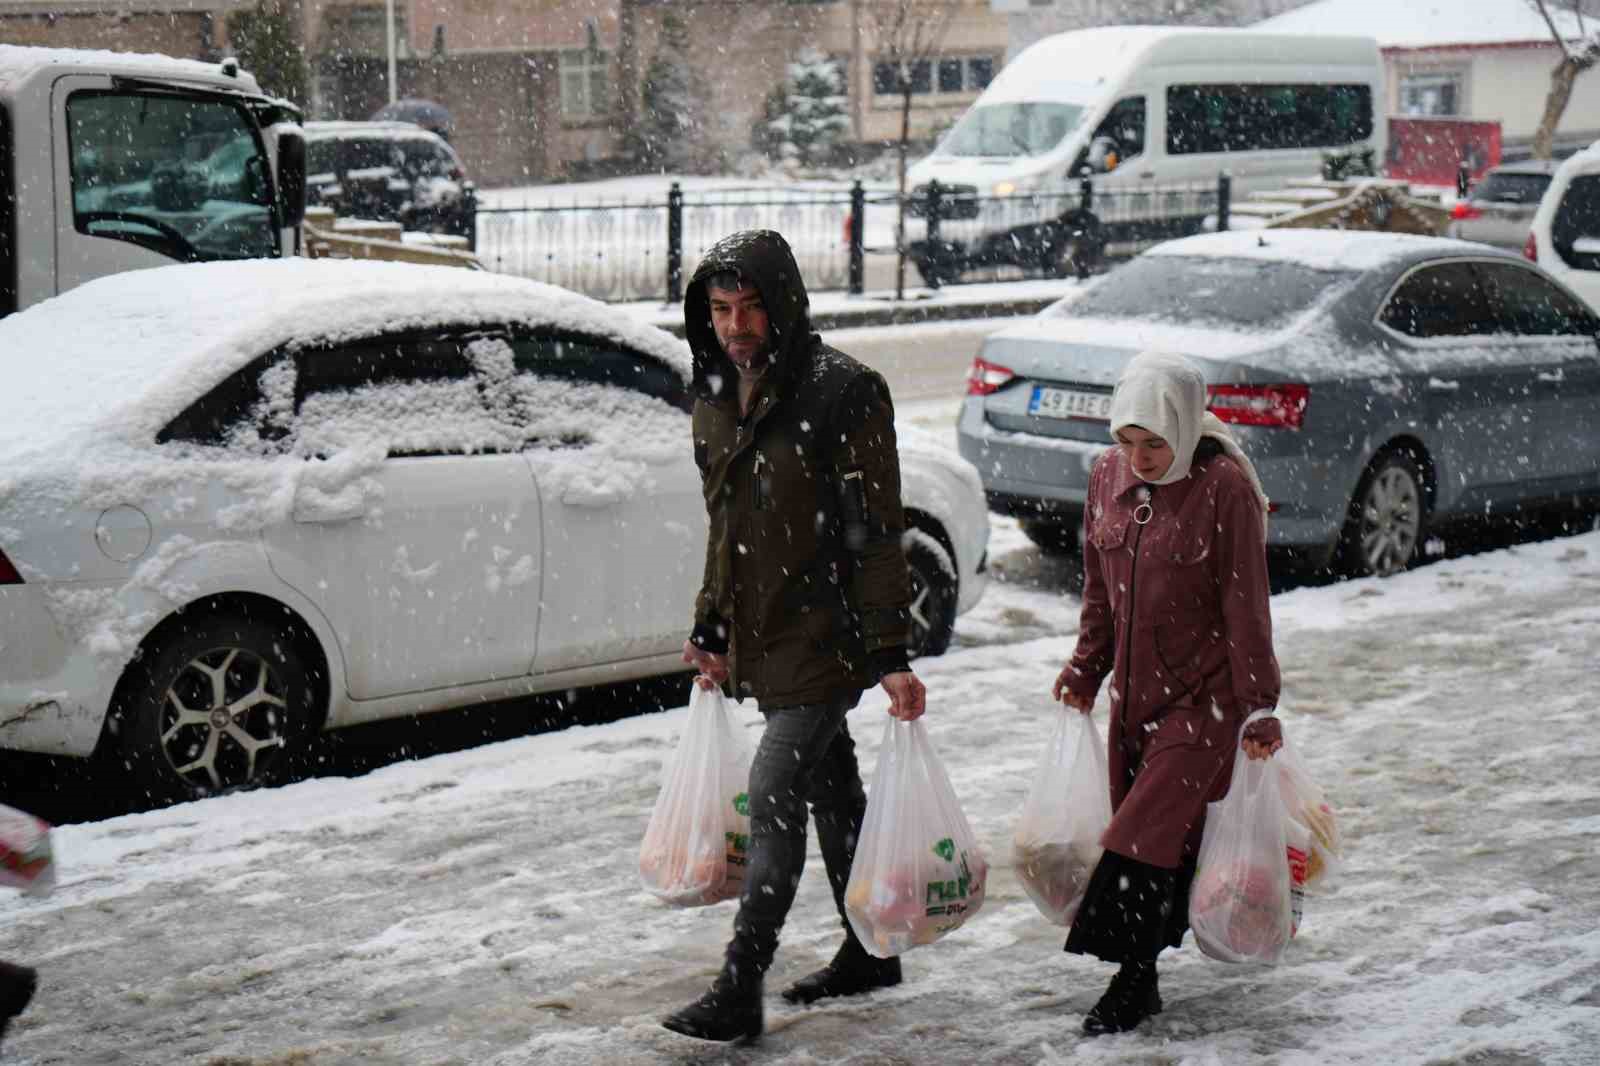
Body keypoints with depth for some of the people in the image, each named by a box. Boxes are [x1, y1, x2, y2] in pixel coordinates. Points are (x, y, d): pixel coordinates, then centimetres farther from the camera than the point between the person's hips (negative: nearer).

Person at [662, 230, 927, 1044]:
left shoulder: (844, 394, -15)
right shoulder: (716, 399, 8)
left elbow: (876, 533, -16)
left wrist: (890, 654, -18)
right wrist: (709, 628, 18)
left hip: (827, 637, -7)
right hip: (762, 638, 8)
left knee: (773, 795, -10)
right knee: (832, 794, 17)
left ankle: (739, 991, -5)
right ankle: (869, 953, 30)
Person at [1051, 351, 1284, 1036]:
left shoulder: (1226, 489, -14)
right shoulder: (1108, 477, 4)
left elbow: (1246, 607, -11)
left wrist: (1259, 709, -10)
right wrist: (1086, 668, 16)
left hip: (1203, 696, -6)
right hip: (1134, 691, 6)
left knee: (1148, 831, -11)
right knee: (1135, 823, 9)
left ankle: (1133, 980, -2)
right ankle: (1139, 978, 18)